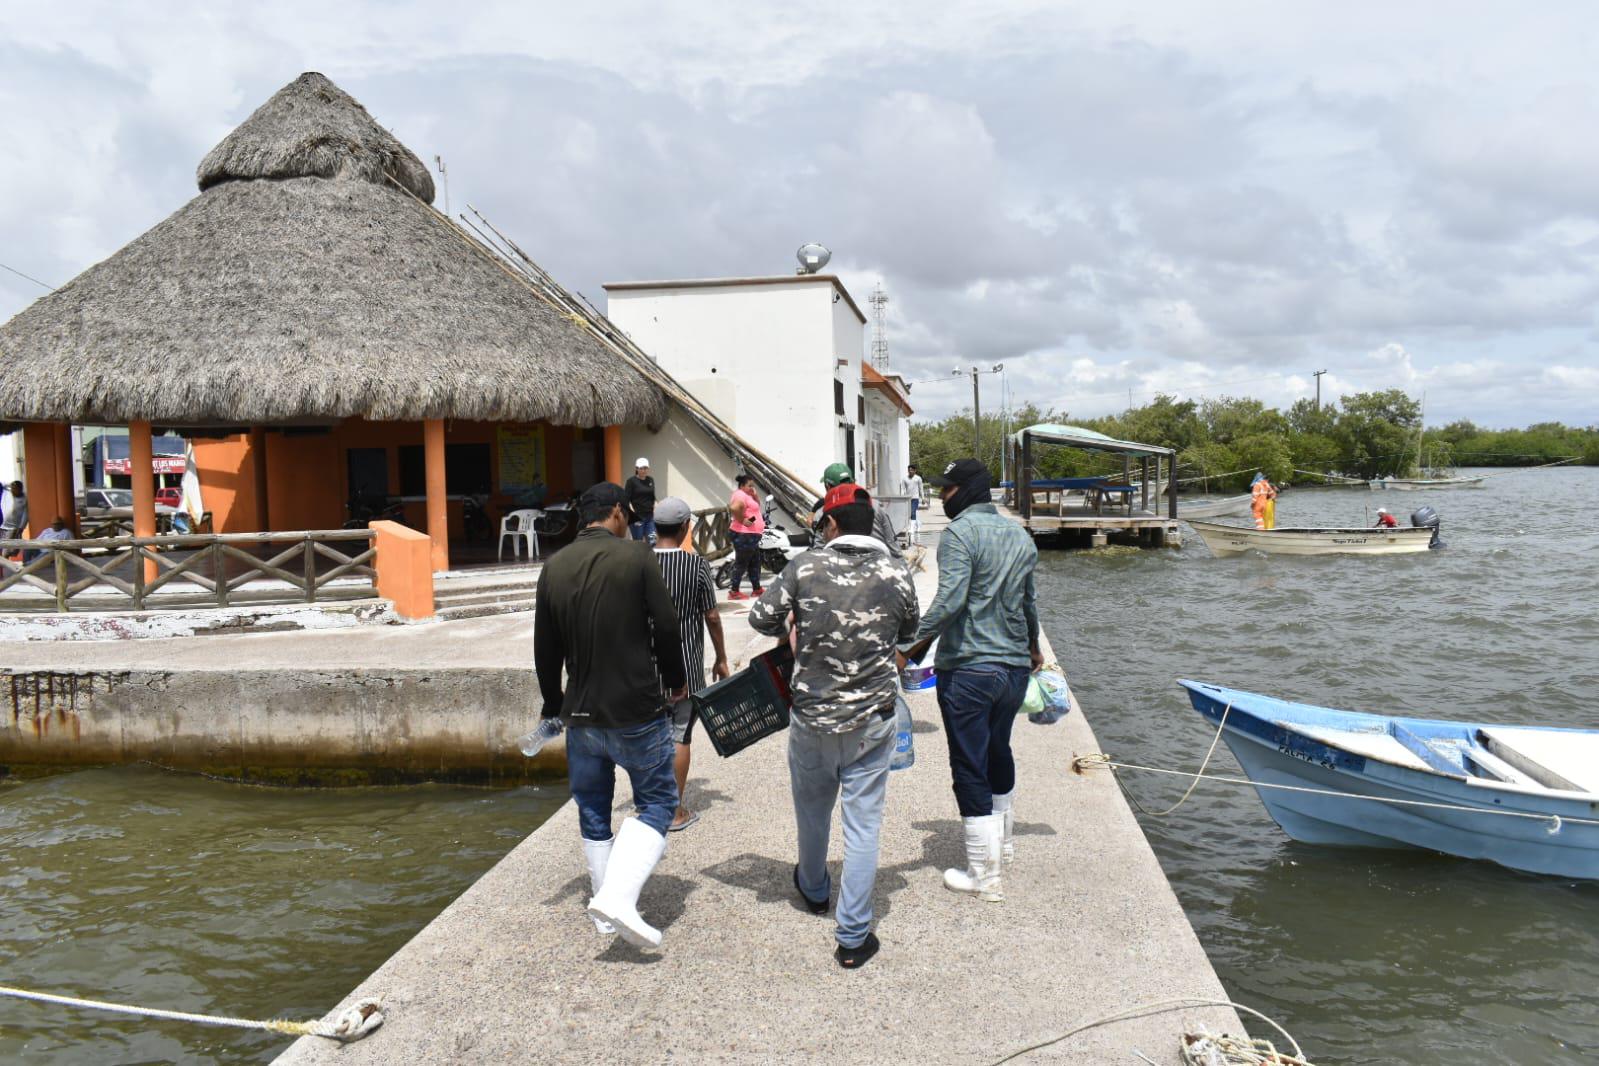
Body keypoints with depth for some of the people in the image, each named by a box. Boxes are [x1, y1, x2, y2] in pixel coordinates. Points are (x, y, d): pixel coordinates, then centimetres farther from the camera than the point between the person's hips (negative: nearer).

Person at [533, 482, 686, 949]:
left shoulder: (554, 567, 3)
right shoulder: (635, 558, -10)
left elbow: (545, 650, 8)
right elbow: (667, 629, -8)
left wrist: (553, 703, 21)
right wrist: (675, 680, 10)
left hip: (580, 715, 5)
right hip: (636, 713, -4)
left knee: (593, 813, 18)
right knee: (657, 801, 7)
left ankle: (605, 905, 25)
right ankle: (618, 898, -9)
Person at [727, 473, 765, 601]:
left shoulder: (747, 495, 15)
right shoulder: (740, 495, -17)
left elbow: (758, 505, 24)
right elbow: (734, 508, -36)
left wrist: (755, 495, 6)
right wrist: (742, 520, -25)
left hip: (752, 535, 11)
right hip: (744, 535, -11)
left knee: (755, 563, 18)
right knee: (741, 563, -6)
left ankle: (757, 589, 27)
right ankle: (734, 592, -1)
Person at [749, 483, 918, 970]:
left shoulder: (805, 567, -11)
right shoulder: (896, 573, -8)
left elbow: (761, 617, -5)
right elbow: (909, 631, 8)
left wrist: (791, 630, 15)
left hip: (812, 716, 1)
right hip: (873, 720, -1)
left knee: (812, 809, 23)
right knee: (863, 823, 7)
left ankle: (813, 890, 48)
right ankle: (853, 936, 12)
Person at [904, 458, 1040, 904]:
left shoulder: (960, 533, -14)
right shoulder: (1020, 534, 10)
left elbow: (950, 600, -27)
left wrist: (915, 644, -21)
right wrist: (1033, 648, 36)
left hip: (967, 670, -8)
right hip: (1015, 666, 8)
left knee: (970, 769, 0)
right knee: (999, 751, 26)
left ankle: (985, 875, 5)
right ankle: (1002, 839, 45)